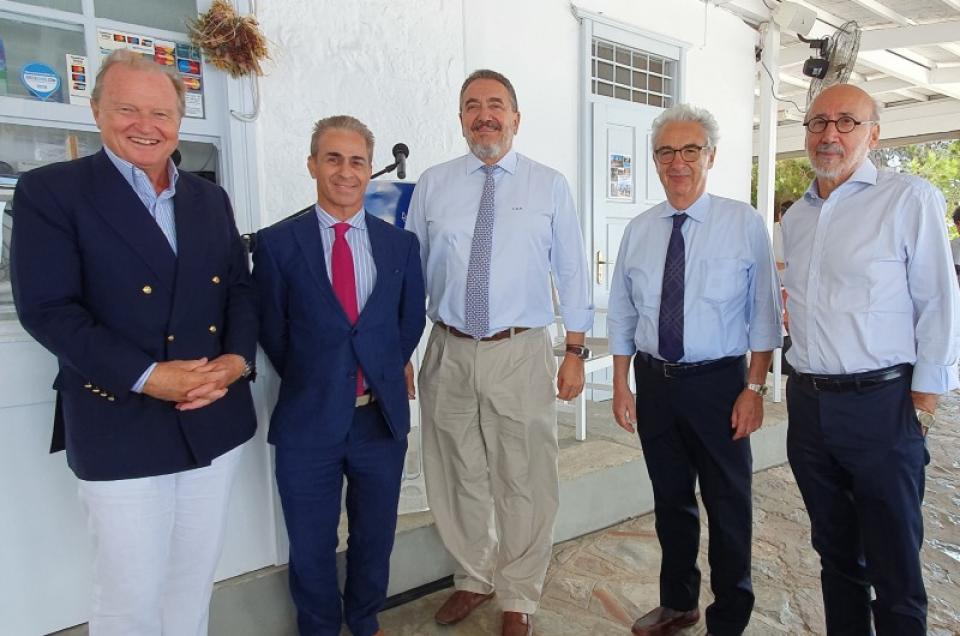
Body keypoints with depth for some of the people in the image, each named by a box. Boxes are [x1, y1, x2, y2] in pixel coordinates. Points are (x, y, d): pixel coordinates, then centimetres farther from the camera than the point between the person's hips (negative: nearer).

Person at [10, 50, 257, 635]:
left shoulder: (211, 199, 10)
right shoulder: (51, 192, -5)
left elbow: (242, 287, 8)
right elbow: (47, 308, -13)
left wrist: (237, 358, -11)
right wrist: (146, 377, -22)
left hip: (216, 423, 5)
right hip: (121, 430, -4)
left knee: (194, 586, 19)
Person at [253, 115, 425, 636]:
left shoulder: (401, 244, 1)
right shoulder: (277, 242, -5)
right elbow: (272, 331, 1)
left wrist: (381, 373, 7)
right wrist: (308, 384, 4)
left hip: (382, 416, 2)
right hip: (308, 420, -1)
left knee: (375, 537, 19)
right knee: (311, 546, 15)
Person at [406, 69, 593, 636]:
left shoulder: (550, 186, 2)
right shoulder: (433, 185, 6)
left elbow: (572, 272, 2)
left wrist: (576, 353, -2)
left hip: (521, 353, -2)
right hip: (449, 352, 2)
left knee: (523, 482, 7)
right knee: (458, 478, 15)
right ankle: (474, 578, 40)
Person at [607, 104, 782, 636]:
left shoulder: (745, 223, -5)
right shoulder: (638, 230, 4)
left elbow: (764, 313, -6)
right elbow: (621, 314, 6)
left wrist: (754, 388, -11)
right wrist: (621, 386, 4)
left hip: (719, 382, -3)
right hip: (654, 382, 4)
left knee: (728, 507, 9)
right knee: (670, 499, 18)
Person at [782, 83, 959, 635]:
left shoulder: (910, 199, -6)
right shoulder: (796, 216, 12)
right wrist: (803, 381, 13)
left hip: (880, 403, -5)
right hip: (808, 401, 6)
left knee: (894, 565, 5)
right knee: (835, 550, 18)